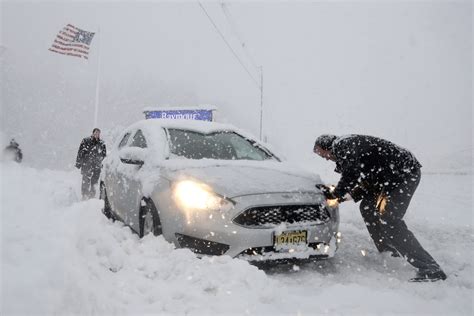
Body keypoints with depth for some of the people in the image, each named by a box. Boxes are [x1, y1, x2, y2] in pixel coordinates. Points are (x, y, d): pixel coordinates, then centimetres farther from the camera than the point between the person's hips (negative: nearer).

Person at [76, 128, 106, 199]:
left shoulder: (102, 144, 11)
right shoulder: (85, 141, 1)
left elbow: (104, 155, 19)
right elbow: (80, 153, 1)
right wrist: (78, 163, -3)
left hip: (97, 167, 3)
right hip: (86, 165, -3)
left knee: (94, 183, 6)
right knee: (86, 181, -7)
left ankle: (92, 196, 18)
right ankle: (85, 196, 1)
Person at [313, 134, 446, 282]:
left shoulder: (341, 144, -9)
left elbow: (350, 175, -22)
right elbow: (367, 184, 17)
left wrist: (335, 193, -7)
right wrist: (344, 196, 9)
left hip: (406, 173, -11)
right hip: (393, 177, 11)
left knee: (389, 220, -17)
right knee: (367, 208, 17)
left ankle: (430, 268, -17)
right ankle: (390, 252, 26)